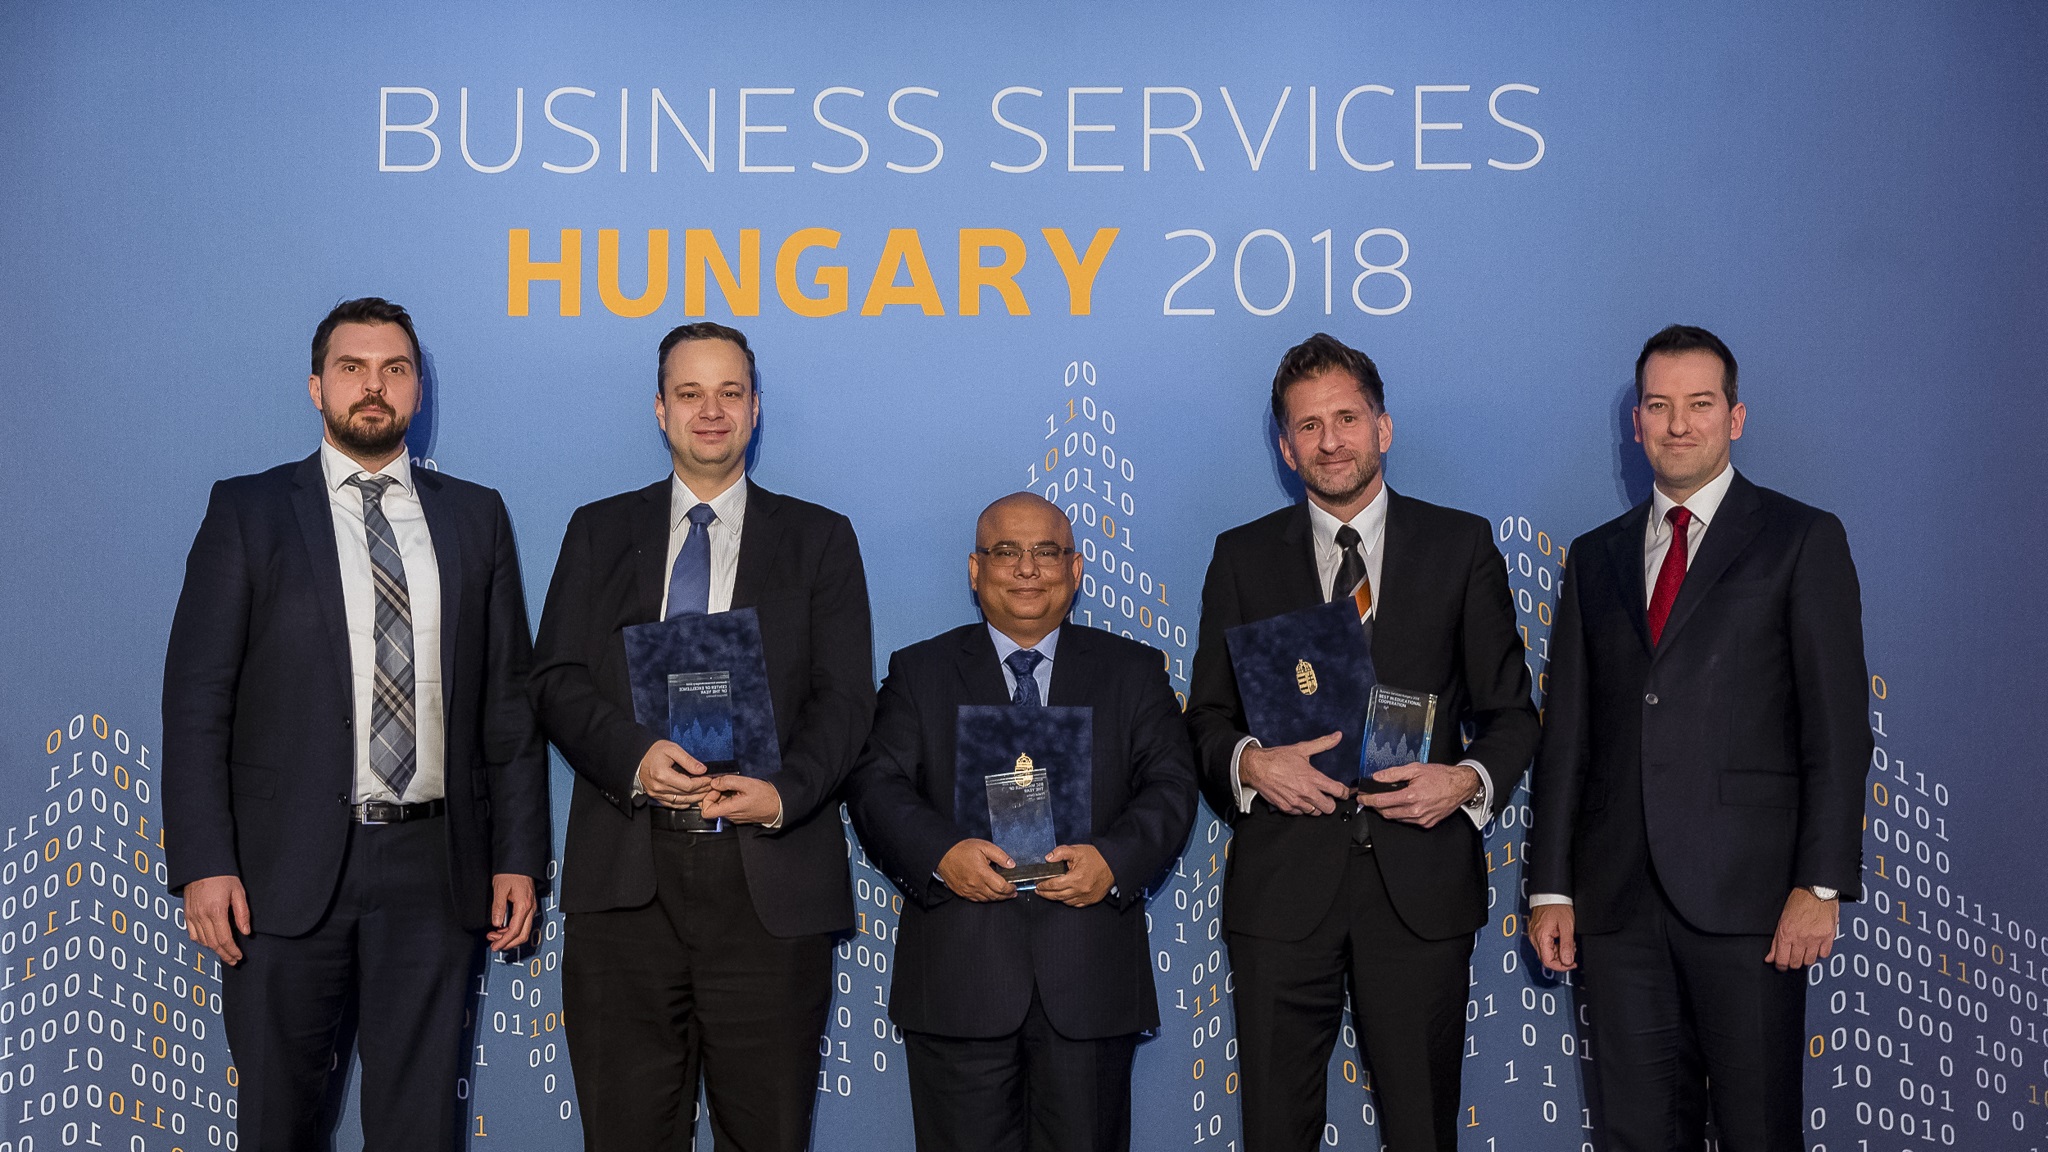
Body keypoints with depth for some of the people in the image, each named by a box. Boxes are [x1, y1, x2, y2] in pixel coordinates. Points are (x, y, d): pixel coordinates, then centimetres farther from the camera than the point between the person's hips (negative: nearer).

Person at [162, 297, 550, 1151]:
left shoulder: (475, 517, 10)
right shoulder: (247, 511, 3)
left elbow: (509, 699, 8)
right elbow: (197, 700, -1)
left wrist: (519, 858, 3)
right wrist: (203, 864, -10)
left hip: (432, 865, 2)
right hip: (289, 864, -1)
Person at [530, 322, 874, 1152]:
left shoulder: (820, 540, 11)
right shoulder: (599, 531, 14)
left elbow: (844, 696, 2)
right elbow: (556, 678, 5)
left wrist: (784, 794, -17)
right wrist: (634, 757, -15)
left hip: (768, 878, -1)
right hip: (627, 876, 1)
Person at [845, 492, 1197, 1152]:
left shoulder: (1133, 671, 13)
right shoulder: (919, 672, 12)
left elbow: (1170, 785, 4)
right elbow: (876, 784, 2)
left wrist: (1113, 860, -16)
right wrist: (941, 852, -18)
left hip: (1091, 976, 1)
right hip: (957, 974, 0)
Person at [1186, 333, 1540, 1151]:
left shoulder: (1460, 545, 9)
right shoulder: (1243, 556, 10)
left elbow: (1509, 708, 10)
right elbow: (1207, 717, 10)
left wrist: (1469, 779, -10)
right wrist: (1251, 762, -11)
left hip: (1420, 878, 0)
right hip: (1282, 883, 1)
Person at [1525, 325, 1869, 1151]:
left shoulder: (1801, 541, 4)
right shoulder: (1595, 557, 15)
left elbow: (1837, 727, -2)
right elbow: (1566, 733, 13)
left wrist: (1821, 885, -10)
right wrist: (1550, 887, 7)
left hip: (1746, 893, -3)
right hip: (1618, 895, 4)